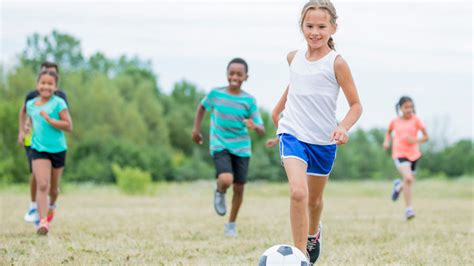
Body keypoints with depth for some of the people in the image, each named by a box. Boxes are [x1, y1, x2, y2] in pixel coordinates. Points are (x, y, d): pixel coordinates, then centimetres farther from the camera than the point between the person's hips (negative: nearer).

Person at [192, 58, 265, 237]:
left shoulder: (249, 100, -6)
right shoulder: (215, 94, -5)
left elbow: (262, 131, -6)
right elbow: (202, 107, 17)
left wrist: (254, 126, -29)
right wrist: (196, 129, 10)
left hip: (241, 148, 2)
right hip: (220, 146, -2)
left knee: (239, 187, 4)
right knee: (226, 180, -25)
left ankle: (231, 224, 25)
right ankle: (220, 193, 12)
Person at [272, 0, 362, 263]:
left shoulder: (336, 63, -11)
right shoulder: (294, 57, 0)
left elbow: (356, 105, -7)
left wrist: (343, 127, -24)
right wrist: (278, 107, 26)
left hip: (323, 141, 0)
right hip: (293, 134, 0)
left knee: (314, 198, 19)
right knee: (298, 192, -23)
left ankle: (313, 232, 52)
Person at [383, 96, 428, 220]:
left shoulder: (415, 120, -3)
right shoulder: (395, 121, 2)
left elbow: (426, 137, -1)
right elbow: (389, 132, 23)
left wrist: (416, 140, -19)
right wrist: (386, 141, 4)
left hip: (413, 154, 2)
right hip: (399, 154, -2)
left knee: (408, 183, 9)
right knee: (408, 178, -24)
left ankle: (398, 186, 47)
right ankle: (409, 208, -14)